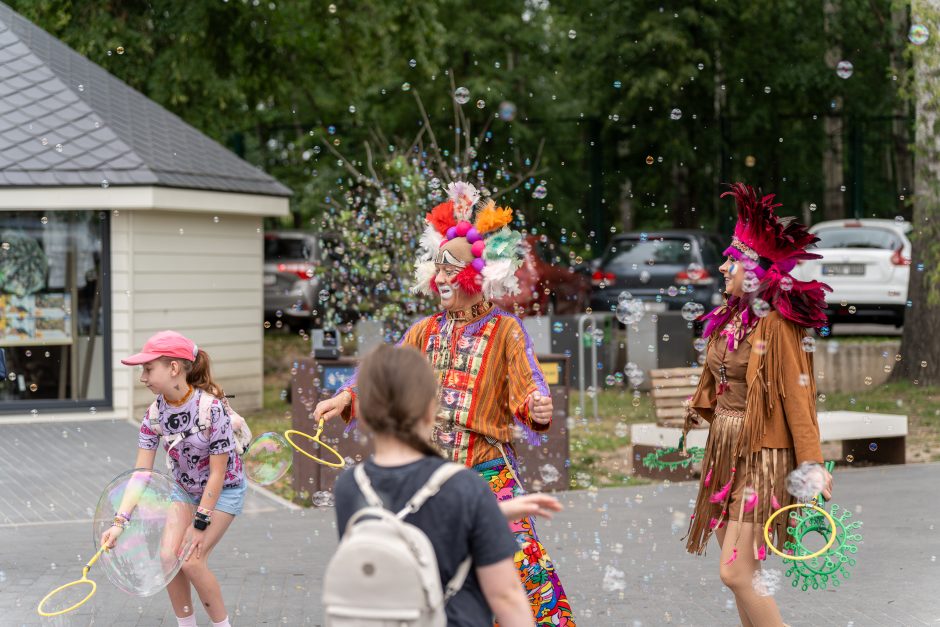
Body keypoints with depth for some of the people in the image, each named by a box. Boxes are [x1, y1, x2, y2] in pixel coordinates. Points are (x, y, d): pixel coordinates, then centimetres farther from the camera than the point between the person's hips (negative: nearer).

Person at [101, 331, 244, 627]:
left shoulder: (211, 407, -31)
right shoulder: (155, 414, -15)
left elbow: (217, 472, -25)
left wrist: (201, 523, -22)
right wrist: (119, 522, -25)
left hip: (224, 489, -5)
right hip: (185, 489, 5)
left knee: (191, 561, -15)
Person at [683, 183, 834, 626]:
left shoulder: (777, 325, -15)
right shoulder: (727, 319, 7)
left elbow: (798, 397, -18)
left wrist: (812, 463, -22)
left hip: (761, 457, -8)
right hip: (725, 452, 8)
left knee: (736, 573, -13)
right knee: (739, 569, 11)